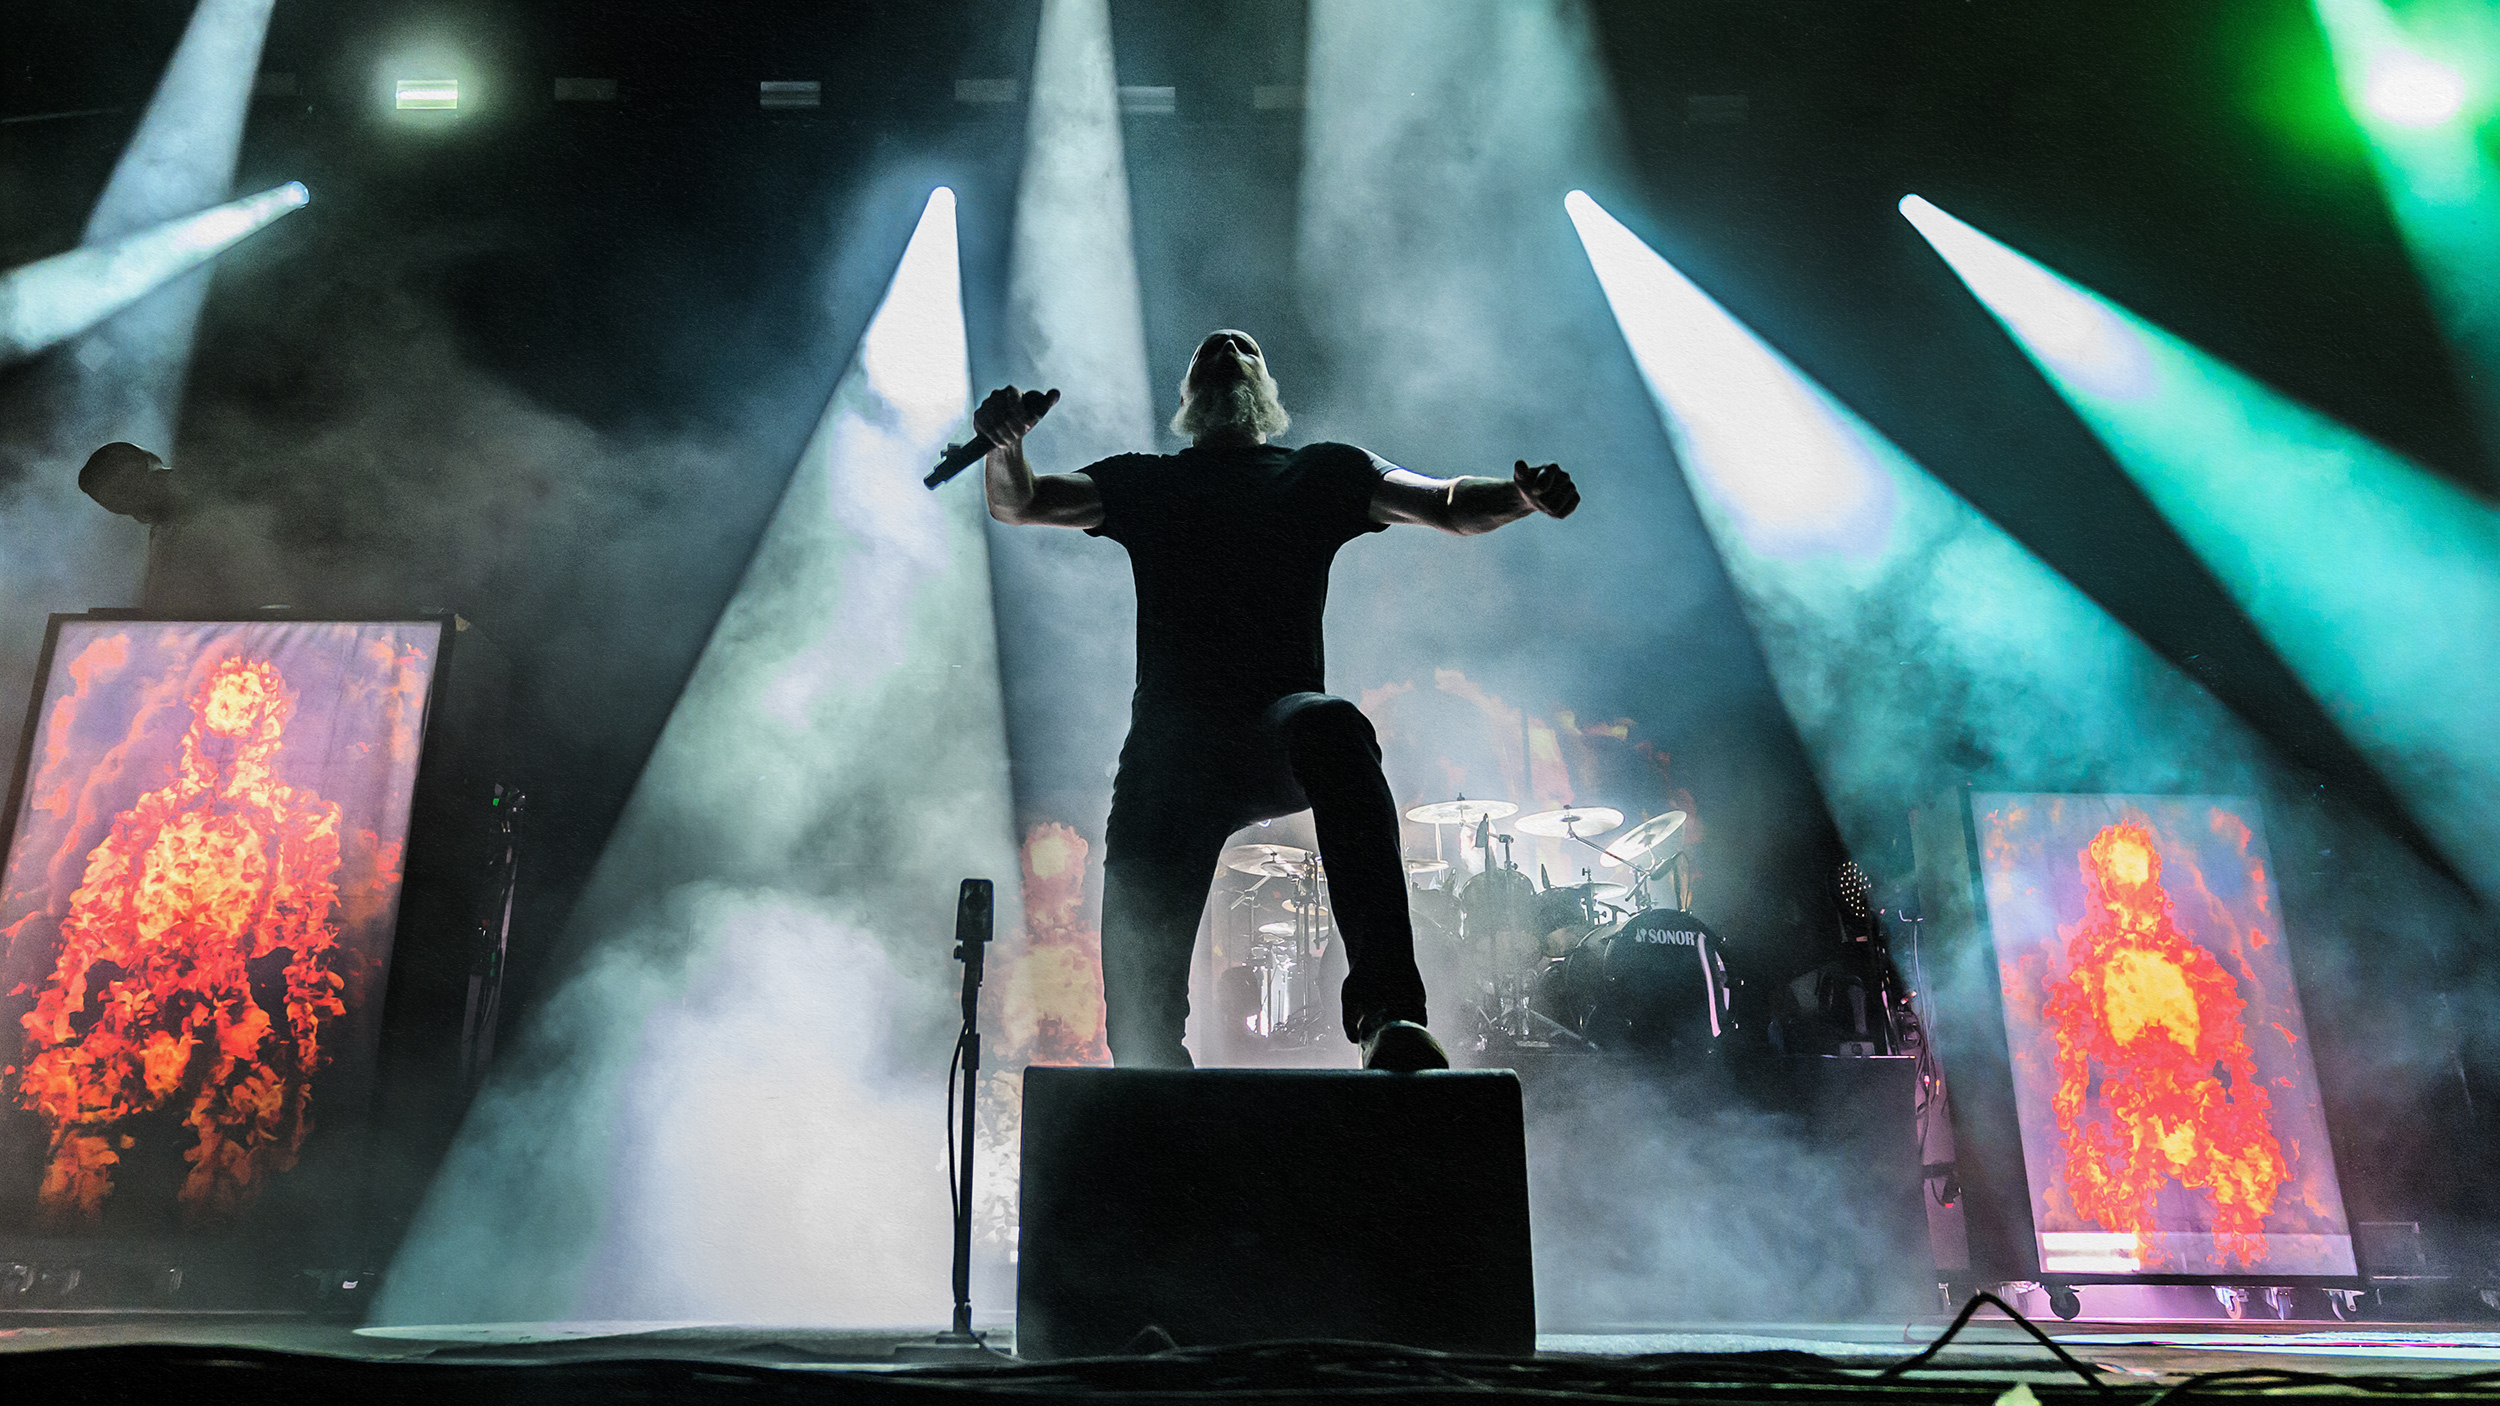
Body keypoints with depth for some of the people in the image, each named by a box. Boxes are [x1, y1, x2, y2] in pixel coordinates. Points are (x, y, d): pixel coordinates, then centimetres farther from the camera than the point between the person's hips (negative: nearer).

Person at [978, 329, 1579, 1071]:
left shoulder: (1322, 475, 17)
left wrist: (1523, 497, -19)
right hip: (1170, 749, 2)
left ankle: (1387, 1012, -46)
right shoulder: (1143, 483, 20)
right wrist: (1006, 443, -16)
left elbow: (1452, 506, 4)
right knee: (1138, 979, -6)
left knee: (1334, 729, -39)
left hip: (1280, 726, -2)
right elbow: (1014, 502, 8)